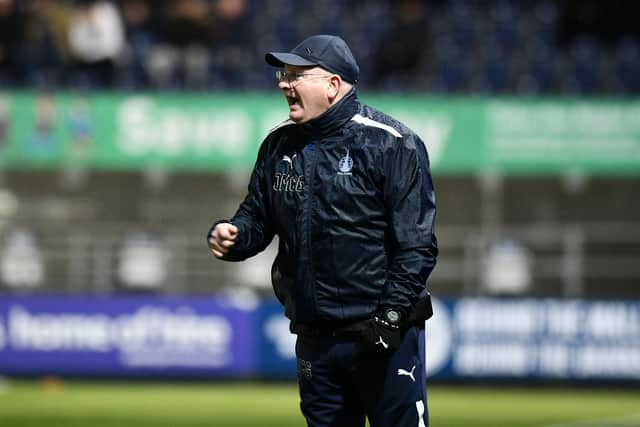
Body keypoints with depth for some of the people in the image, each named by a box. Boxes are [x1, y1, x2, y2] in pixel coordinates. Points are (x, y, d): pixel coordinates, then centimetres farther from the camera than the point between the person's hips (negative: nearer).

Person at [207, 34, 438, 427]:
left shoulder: (390, 144, -9)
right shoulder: (280, 145, 10)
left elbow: (417, 244, -12)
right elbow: (257, 219, 16)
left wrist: (390, 317, -18)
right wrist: (231, 236, -7)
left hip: (384, 336, -6)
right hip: (316, 340, 6)